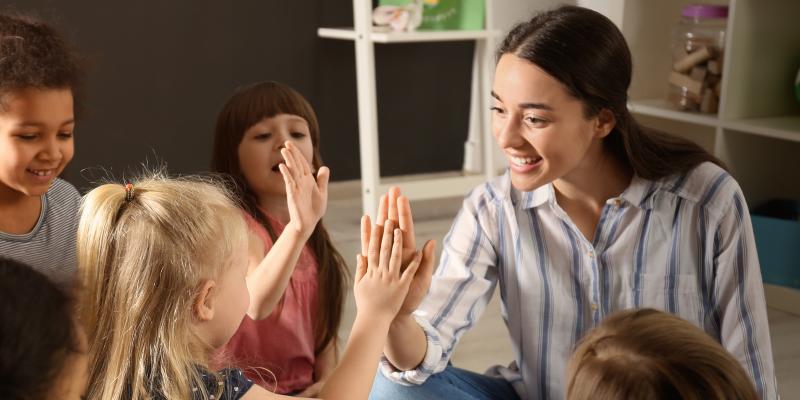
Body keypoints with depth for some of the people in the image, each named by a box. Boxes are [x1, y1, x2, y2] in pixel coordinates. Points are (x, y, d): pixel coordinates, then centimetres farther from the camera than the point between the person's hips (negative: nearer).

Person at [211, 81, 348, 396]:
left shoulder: (312, 240, 7)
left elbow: (324, 321, 11)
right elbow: (254, 303, -33)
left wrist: (326, 381, -6)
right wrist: (299, 228, -47)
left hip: (304, 390, 7)